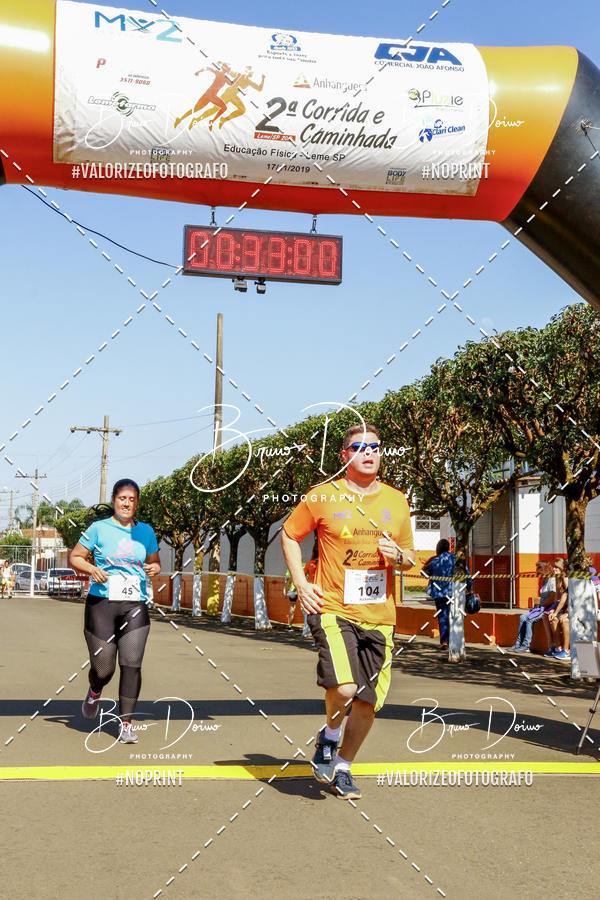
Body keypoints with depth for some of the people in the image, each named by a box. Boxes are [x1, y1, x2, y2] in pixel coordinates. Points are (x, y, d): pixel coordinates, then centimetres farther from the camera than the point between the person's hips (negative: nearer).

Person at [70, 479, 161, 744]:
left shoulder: (146, 531, 10)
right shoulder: (99, 528, 1)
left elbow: (155, 562, 21)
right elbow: (75, 557, 6)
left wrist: (154, 568, -2)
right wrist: (91, 568, -14)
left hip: (135, 606, 2)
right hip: (101, 603, -2)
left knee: (131, 664, -8)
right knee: (103, 668, -1)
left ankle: (126, 723, 4)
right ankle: (95, 692, 37)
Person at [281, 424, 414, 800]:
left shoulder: (396, 501, 9)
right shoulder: (323, 497, -1)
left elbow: (409, 557, 18)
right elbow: (289, 535, 12)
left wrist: (398, 555, -6)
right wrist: (301, 583, 1)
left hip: (379, 615, 4)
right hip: (333, 609, -4)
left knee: (368, 703, 6)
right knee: (344, 688, -24)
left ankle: (342, 768, 30)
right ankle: (329, 736, 10)